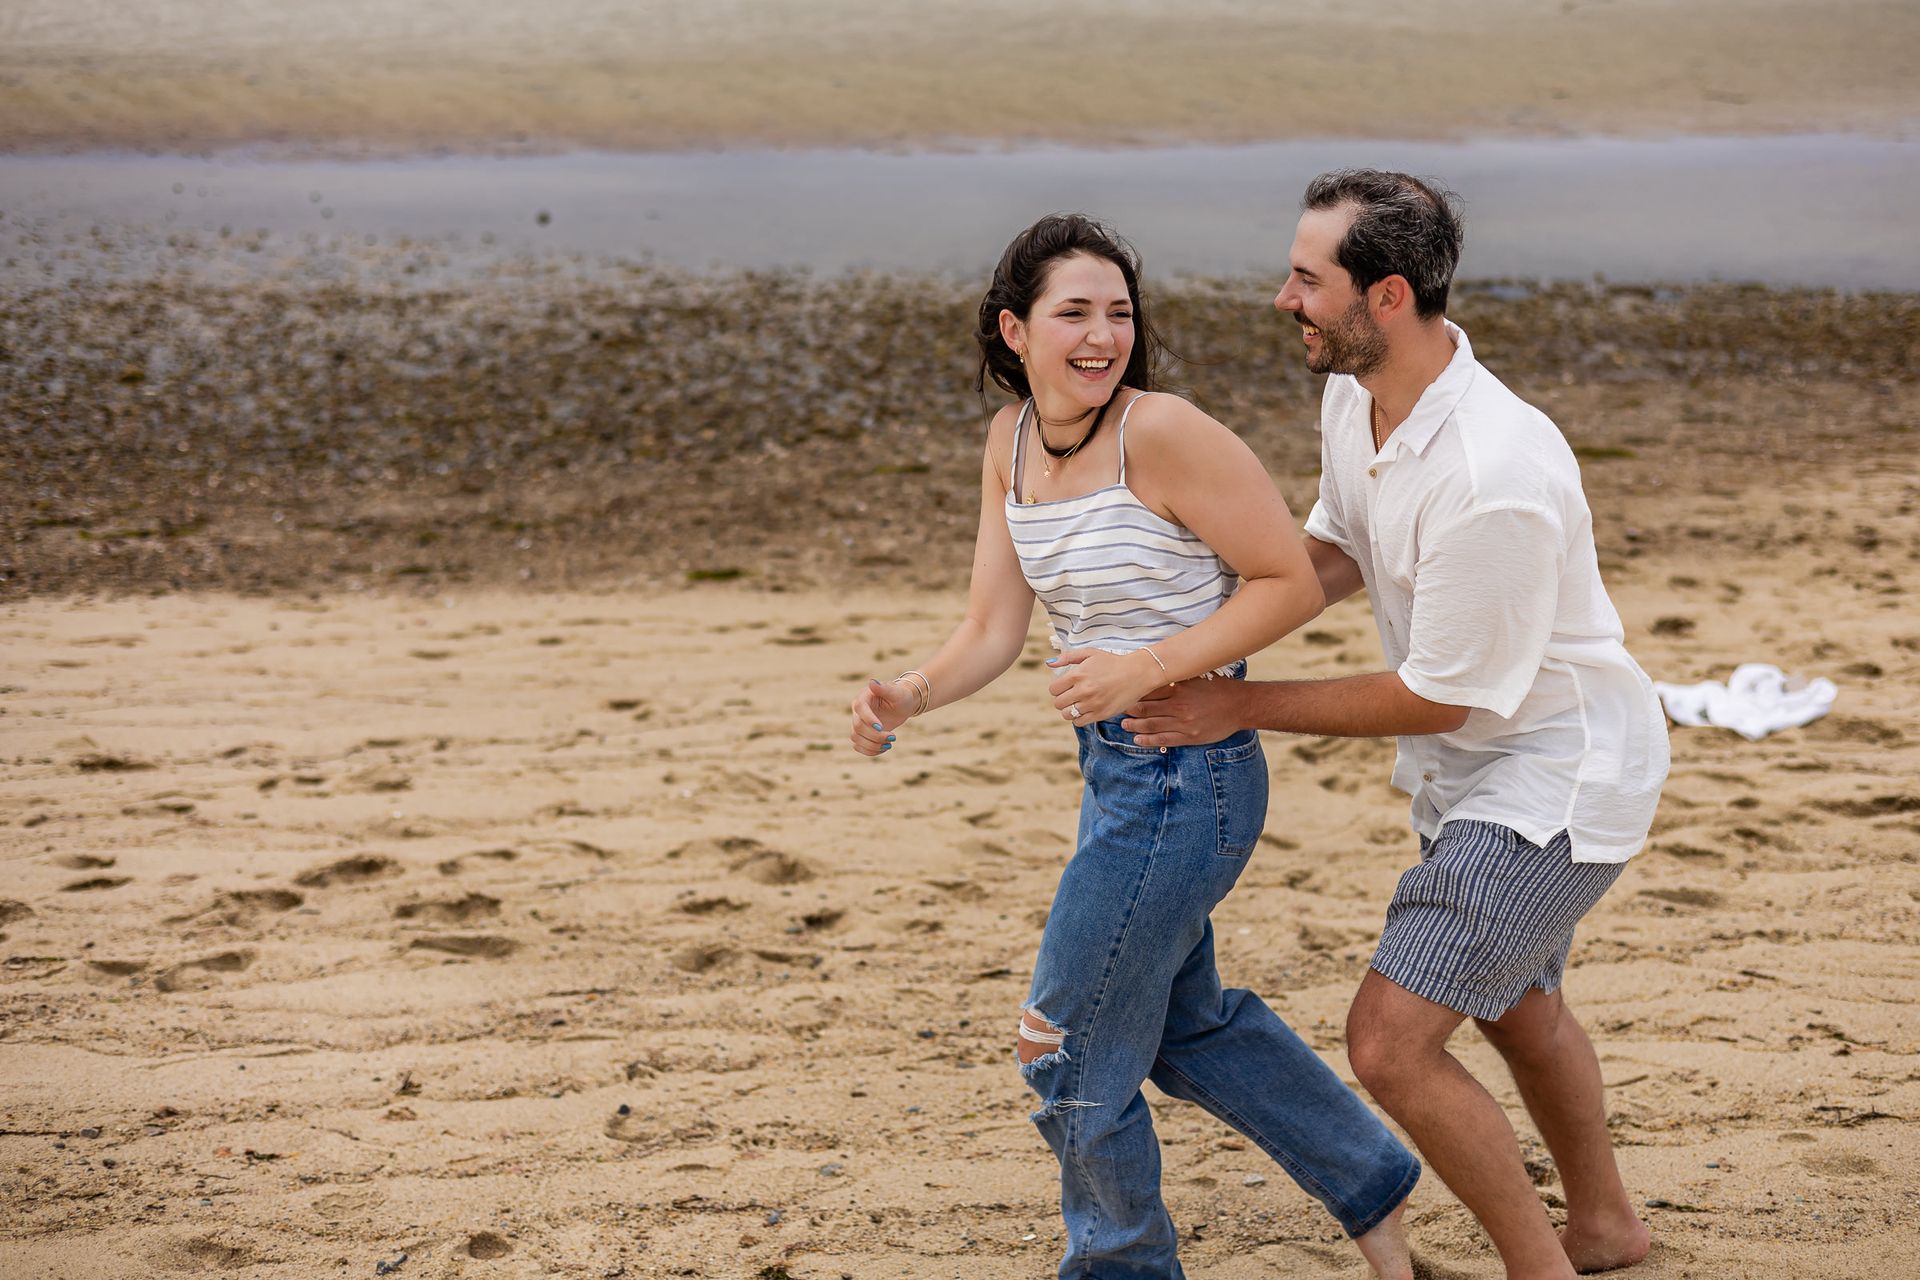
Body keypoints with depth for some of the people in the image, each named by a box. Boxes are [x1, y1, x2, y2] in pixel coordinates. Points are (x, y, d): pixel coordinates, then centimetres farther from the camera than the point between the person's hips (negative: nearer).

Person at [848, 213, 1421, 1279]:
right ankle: (1372, 1185, 45)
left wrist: (1146, 670, -25)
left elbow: (1292, 582, -18)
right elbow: (991, 630, 2)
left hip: (1183, 777, -9)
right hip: (1117, 767, 9)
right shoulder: (1011, 441, 2)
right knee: (1182, 1022, 26)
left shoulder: (1161, 433, -21)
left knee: (1071, 1050, 6)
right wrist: (907, 697, -16)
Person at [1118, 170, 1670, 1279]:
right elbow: (1336, 551, 12)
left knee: (1391, 1042, -14)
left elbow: (1436, 698, -24)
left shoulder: (1495, 481, -35)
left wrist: (1240, 707, -19)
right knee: (1516, 1006, 28)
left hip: (1555, 780, -10)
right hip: (1481, 769, 10)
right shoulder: (1356, 395, -6)